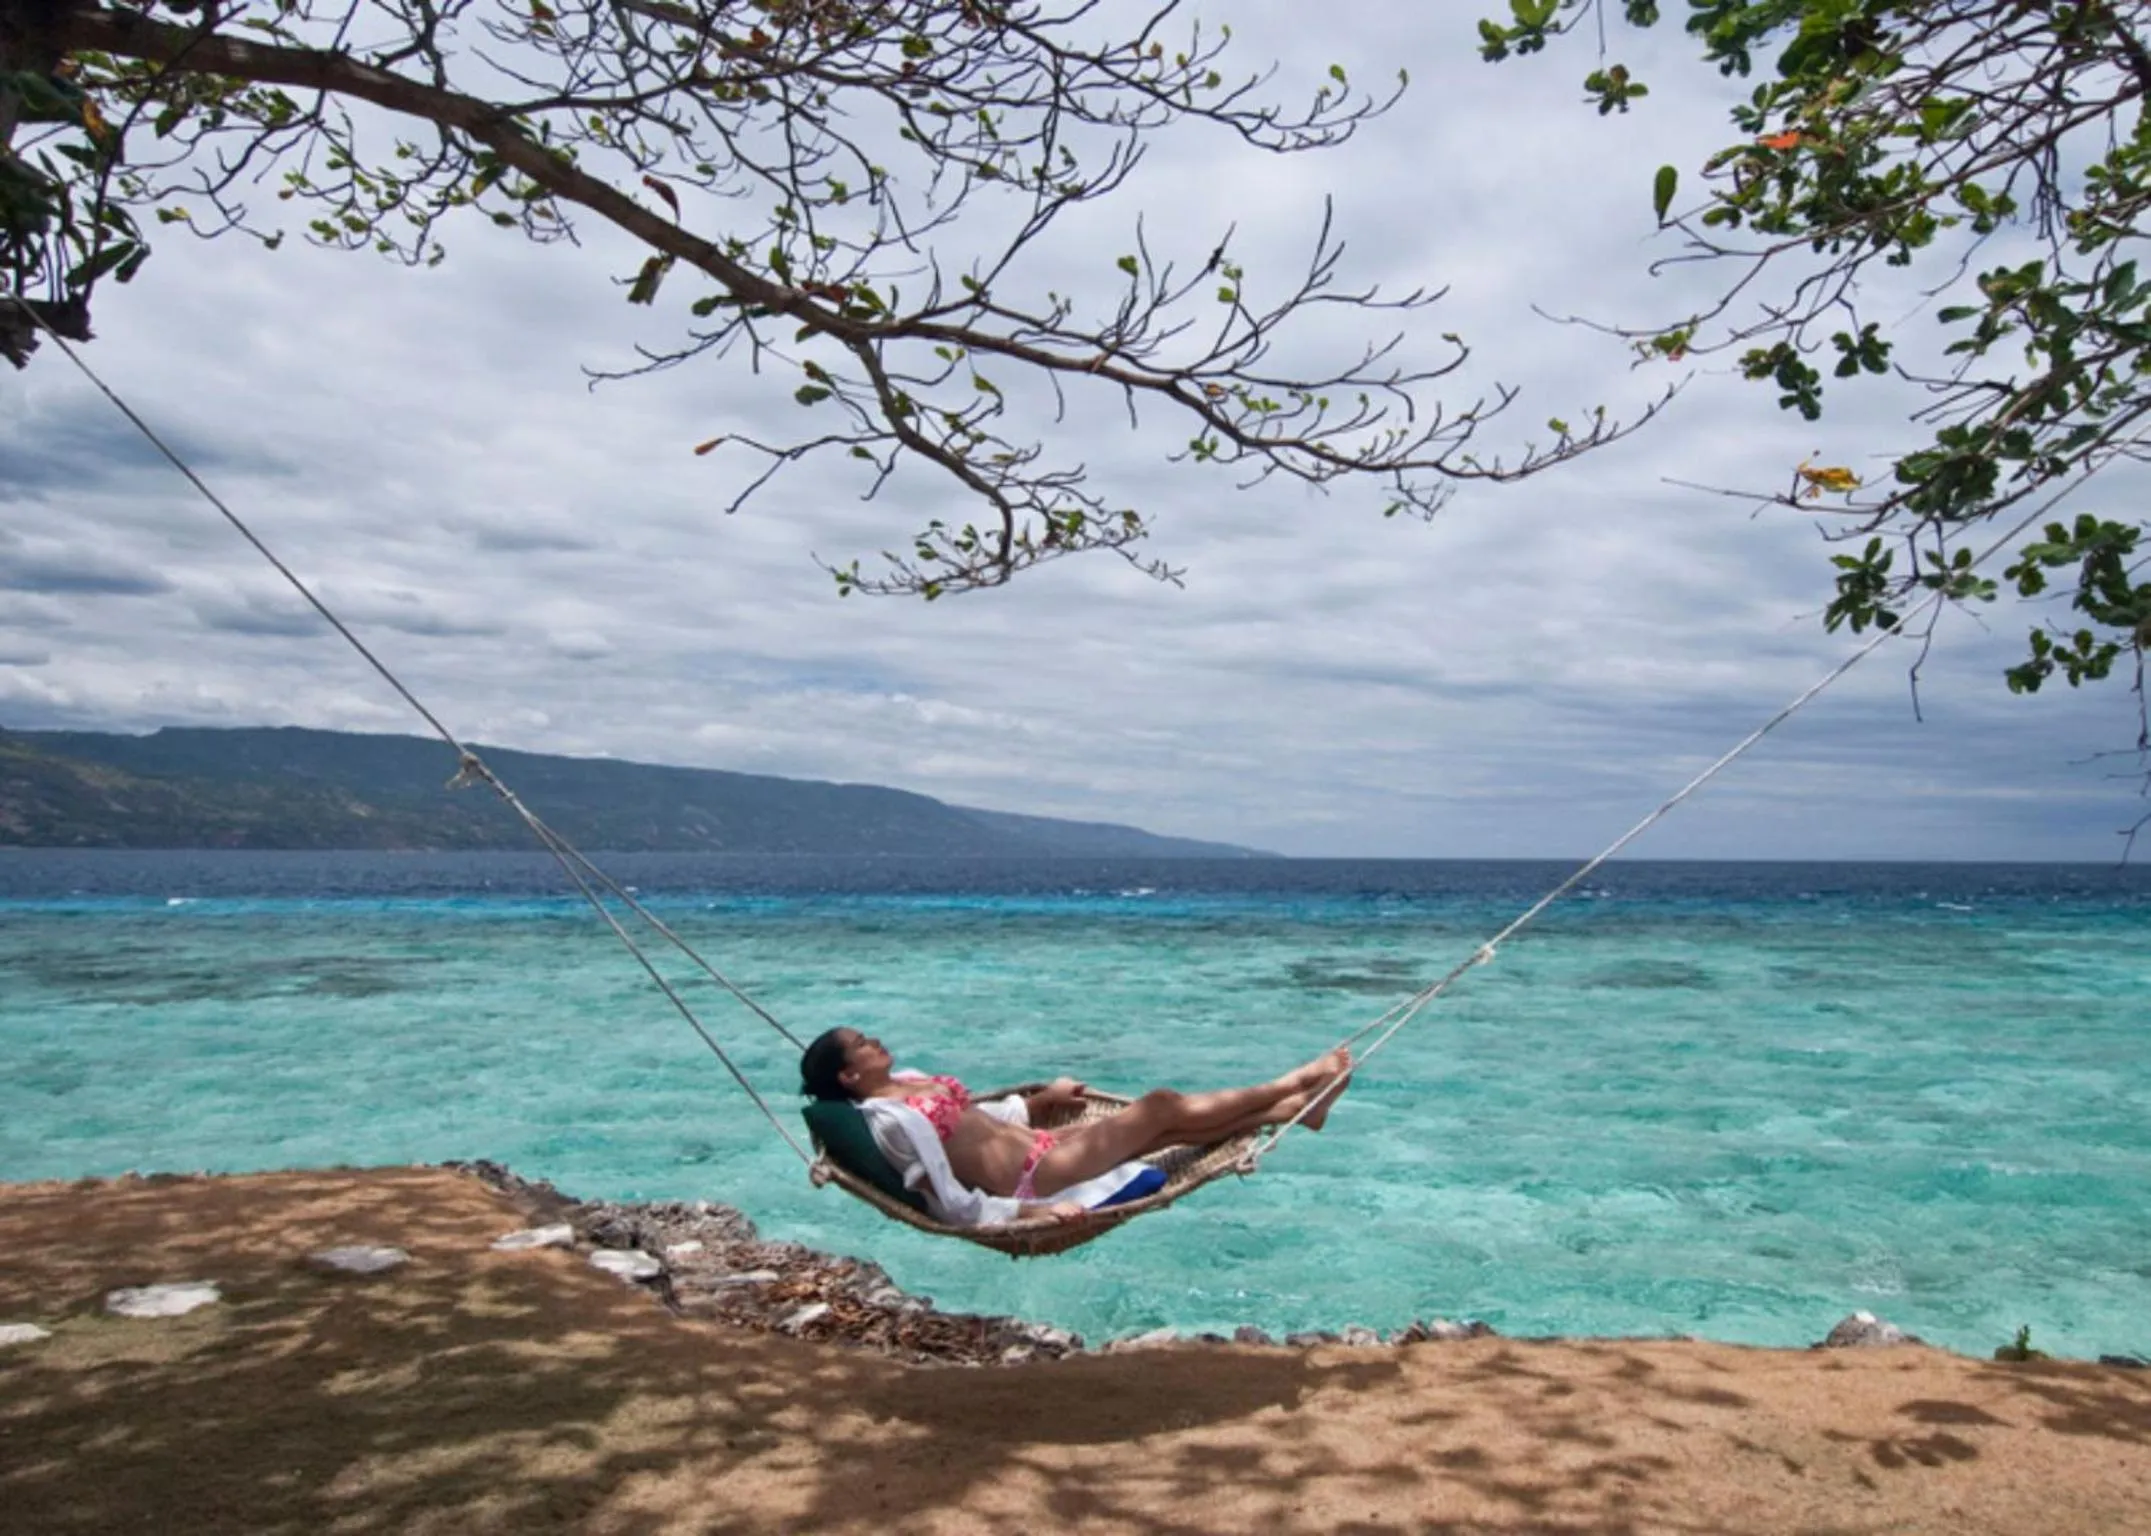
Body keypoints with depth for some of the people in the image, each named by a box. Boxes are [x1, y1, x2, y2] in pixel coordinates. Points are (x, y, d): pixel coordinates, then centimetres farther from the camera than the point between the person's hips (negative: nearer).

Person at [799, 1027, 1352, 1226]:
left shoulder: (905, 1083, 11)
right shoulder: (890, 1118, -19)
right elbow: (954, 1206, -24)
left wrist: (1043, 1098, 27)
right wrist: (1027, 1212, -27)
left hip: (1037, 1149, 9)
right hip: (1034, 1179, -9)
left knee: (1169, 1127, 6)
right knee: (1161, 1105, -6)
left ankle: (1294, 1107, 18)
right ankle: (1291, 1085, 11)